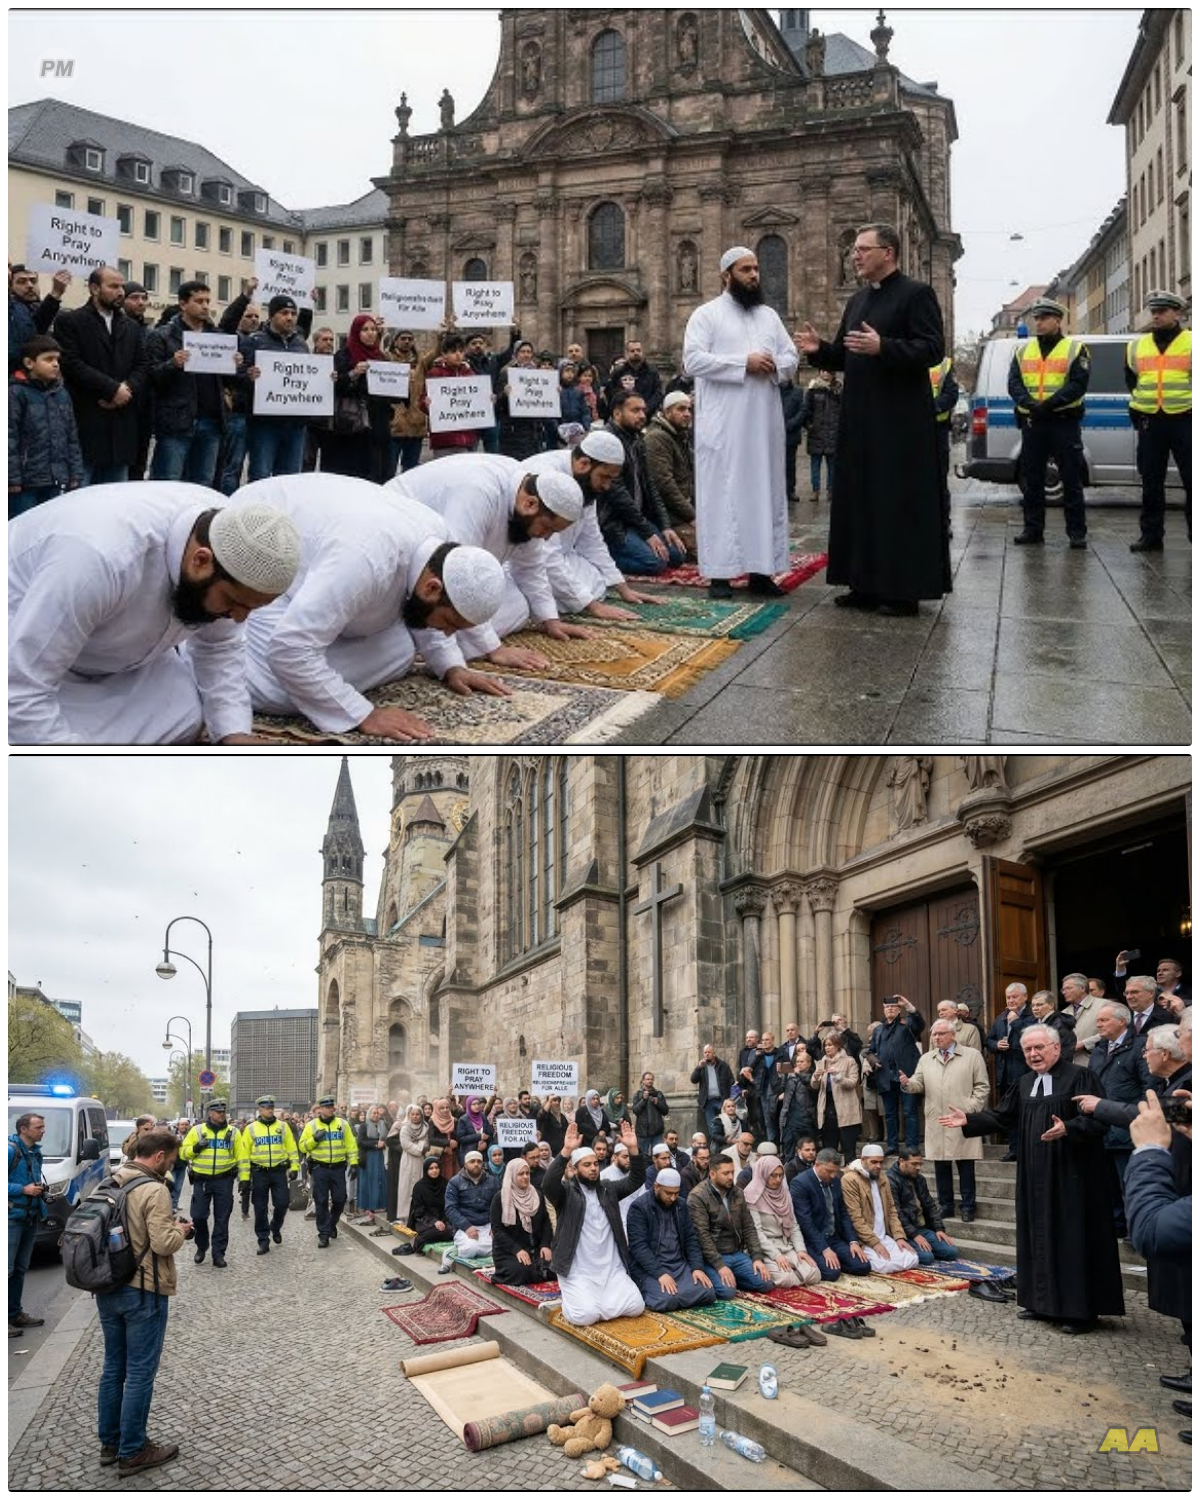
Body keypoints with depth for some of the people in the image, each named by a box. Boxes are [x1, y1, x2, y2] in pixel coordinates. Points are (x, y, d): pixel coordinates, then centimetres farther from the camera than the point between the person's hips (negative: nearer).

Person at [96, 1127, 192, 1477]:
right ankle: (132, 1452, 9)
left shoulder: (109, 1184, 6)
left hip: (107, 1288, 8)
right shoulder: (153, 1190, -20)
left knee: (113, 1367, 18)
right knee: (140, 1373, 2)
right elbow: (163, 1244, -24)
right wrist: (181, 1229, -4)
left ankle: (110, 1443, 28)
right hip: (143, 1292, -8)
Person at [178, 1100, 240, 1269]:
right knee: (198, 1216, 2)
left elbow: (240, 1156, 7)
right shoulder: (197, 1130, 1)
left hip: (224, 1180, 0)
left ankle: (218, 1253, 10)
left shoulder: (233, 1132, 3)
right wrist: (195, 1148, -16)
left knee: (222, 1218, 2)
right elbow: (183, 1152, 4)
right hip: (201, 1180, 0)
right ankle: (201, 1247, 25)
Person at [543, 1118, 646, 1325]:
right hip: (578, 1272, -5)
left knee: (635, 1307, -13)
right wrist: (566, 1151, -35)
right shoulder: (566, 1192, -2)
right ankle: (575, 1296, 8)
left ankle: (599, 1299, 15)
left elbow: (637, 1179, 2)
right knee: (585, 1316, -26)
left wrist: (633, 1149, -14)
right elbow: (549, 1182, -24)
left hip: (612, 1268, 5)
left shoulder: (608, 1189, 11)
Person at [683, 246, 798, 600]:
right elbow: (693, 360, -12)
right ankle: (719, 572, -2)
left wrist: (774, 366, -9)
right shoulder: (706, 314, 0)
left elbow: (791, 357, 15)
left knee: (765, 491, 5)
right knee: (721, 493, -4)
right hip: (723, 423, -5)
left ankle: (760, 570, 10)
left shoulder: (769, 315, 16)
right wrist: (744, 363, -16)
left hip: (764, 422, 5)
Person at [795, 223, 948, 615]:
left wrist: (882, 347, -27)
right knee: (860, 499, 8)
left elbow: (933, 348, -15)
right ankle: (868, 584, 15)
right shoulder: (857, 301, 18)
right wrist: (819, 350, 0)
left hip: (900, 421, -8)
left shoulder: (916, 294, -6)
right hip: (860, 420, 8)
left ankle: (905, 589, 2)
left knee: (900, 502, -4)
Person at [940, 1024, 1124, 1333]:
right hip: (1036, 1175, 7)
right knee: (1039, 1235, 12)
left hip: (1071, 1174, -7)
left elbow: (1096, 1119, -19)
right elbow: (1002, 1116, 14)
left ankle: (1080, 1309, 6)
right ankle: (1043, 1301, 23)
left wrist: (1067, 1129, -36)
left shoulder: (1080, 1077, -10)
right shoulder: (1024, 1083, 12)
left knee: (1073, 1237, -3)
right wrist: (968, 1120, 4)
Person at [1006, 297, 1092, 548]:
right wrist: (1029, 403, -16)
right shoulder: (1023, 350, 14)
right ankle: (1032, 530, 13)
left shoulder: (1076, 349, 2)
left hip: (1064, 422, -4)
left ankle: (1077, 532, 1)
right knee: (1031, 480, 6)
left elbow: (1078, 384, -9)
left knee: (1071, 480, -2)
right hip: (1031, 423, 4)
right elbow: (1014, 384, 3)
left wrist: (1049, 404, -21)